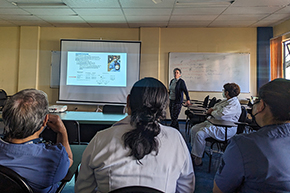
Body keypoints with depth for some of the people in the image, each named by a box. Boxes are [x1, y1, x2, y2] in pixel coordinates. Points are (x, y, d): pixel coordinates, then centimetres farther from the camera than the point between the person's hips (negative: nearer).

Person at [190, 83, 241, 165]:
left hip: (225, 129, -11)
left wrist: (212, 112, -10)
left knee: (200, 134, -26)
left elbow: (221, 115, -32)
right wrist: (212, 110, 3)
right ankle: (193, 153, 6)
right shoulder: (226, 101, 15)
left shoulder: (234, 104, -17)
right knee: (194, 129, 0)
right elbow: (215, 107, 29)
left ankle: (197, 158, -11)